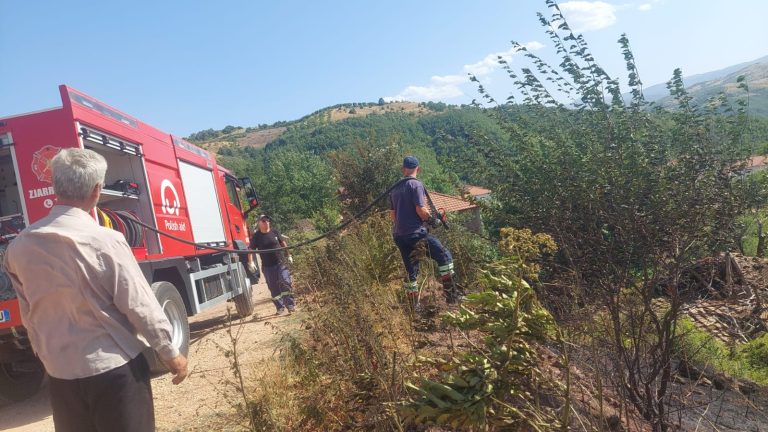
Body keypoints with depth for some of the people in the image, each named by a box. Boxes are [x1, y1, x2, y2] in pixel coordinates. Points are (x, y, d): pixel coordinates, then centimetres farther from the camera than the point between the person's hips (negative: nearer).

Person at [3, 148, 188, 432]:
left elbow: (29, 315, 9)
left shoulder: (19, 248, -2)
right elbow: (139, 305, -14)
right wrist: (170, 352, -3)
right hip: (115, 370, -5)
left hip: (60, 375, 5)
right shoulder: (106, 241, -19)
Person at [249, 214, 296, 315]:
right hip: (267, 267, 0)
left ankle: (290, 304, 1)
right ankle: (280, 308, 16)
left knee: (285, 283, -7)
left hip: (280, 263, 1)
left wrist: (288, 255, 12)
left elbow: (283, 244, 11)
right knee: (274, 288, 6)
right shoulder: (256, 236, -3)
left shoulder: (275, 232, 1)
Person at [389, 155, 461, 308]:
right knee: (444, 256, 3)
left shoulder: (395, 188, 14)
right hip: (415, 233, -7)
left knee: (411, 271, 14)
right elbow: (421, 210, -16)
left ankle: (414, 307, 18)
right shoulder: (416, 185, -8)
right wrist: (432, 219, 0)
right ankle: (451, 294, -1)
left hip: (399, 236, 8)